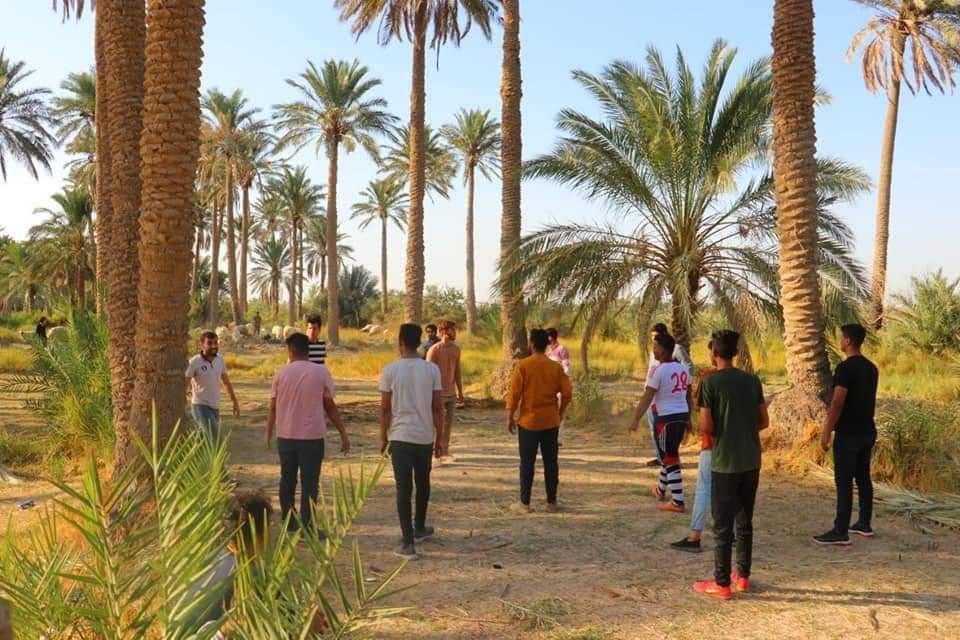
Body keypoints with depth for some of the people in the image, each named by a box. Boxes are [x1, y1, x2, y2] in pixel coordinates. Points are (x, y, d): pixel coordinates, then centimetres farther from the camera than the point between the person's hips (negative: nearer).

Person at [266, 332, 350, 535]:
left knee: (287, 481, 16)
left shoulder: (282, 372, 0)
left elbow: (273, 407, 4)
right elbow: (330, 406, -4)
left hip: (286, 436, 3)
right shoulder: (321, 372, -5)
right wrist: (343, 434, 3)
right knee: (309, 484, 3)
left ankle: (288, 524, 25)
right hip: (312, 436, -3)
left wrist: (269, 433, 17)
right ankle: (307, 528, 2)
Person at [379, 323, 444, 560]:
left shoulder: (390, 370, -6)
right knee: (422, 484, 21)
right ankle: (419, 529, 38)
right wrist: (439, 438, 9)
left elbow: (385, 408, -4)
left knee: (403, 488, -1)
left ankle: (408, 543, -5)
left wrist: (383, 437, 8)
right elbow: (437, 407, 0)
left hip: (400, 436, -2)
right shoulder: (432, 369, -1)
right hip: (425, 436, 3)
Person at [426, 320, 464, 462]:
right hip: (439, 393, -6)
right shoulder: (434, 350, -13)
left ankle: (445, 452, 19)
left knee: (448, 424, 10)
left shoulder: (456, 348, 6)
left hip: (451, 393, 6)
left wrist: (460, 392, 14)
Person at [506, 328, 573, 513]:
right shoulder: (556, 367, -1)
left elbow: (514, 394, -10)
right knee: (550, 462, 10)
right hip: (551, 421, 3)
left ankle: (524, 503, 7)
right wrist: (560, 412, 15)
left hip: (528, 421, -2)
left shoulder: (522, 365, -9)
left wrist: (510, 417, -1)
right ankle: (551, 501, 15)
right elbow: (567, 393, 0)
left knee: (527, 463, 4)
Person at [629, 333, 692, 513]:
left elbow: (647, 397, -17)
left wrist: (636, 420, -14)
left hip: (667, 418, -8)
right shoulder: (682, 369, 9)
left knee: (670, 459, -2)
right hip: (682, 416, 8)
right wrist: (688, 419, 24)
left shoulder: (658, 371, -14)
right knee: (670, 454, 24)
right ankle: (661, 490, 41)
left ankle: (678, 502, -1)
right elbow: (688, 396, 16)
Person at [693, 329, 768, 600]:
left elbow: (706, 427, -12)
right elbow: (764, 421, 7)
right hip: (751, 462, 5)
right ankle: (743, 575, 24)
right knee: (745, 521, 16)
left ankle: (721, 583, 6)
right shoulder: (752, 380, 4)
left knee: (722, 525, 2)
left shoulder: (710, 383, -11)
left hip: (725, 463, -5)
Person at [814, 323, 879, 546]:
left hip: (848, 433, -9)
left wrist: (827, 432, -14)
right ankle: (864, 524, 24)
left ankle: (841, 531, -4)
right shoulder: (871, 368, 10)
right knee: (863, 478, 16)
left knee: (844, 482, -6)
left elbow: (838, 403, -20)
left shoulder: (845, 367, -18)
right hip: (867, 431, 9)